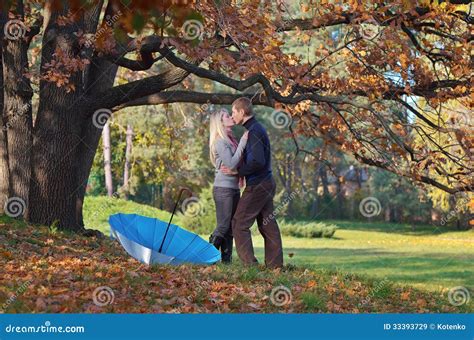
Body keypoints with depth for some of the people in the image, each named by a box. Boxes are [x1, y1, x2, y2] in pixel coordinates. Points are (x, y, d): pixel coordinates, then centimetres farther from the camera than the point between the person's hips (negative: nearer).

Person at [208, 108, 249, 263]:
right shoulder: (220, 142, -12)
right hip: (223, 188, -9)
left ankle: (227, 260, 12)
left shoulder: (232, 140, 13)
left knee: (231, 227, 9)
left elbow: (239, 163, 16)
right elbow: (231, 164, -21)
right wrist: (243, 142, -19)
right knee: (223, 226, -8)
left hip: (234, 188, 9)